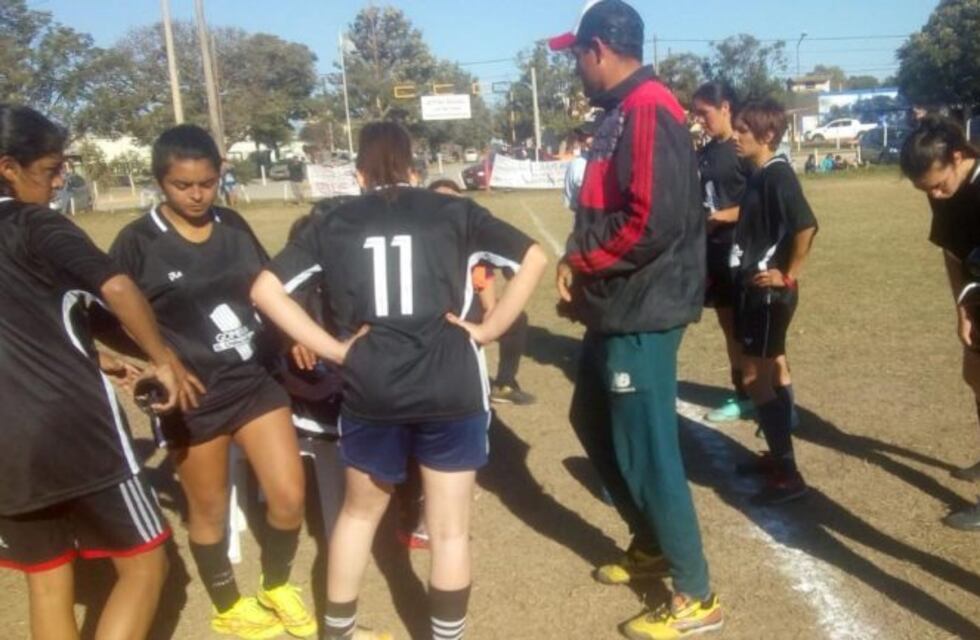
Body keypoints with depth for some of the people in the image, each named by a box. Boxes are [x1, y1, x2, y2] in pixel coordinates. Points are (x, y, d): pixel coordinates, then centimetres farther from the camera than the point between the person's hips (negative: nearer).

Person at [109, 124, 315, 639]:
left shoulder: (233, 226, 3)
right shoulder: (137, 242, -9)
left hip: (254, 379, 4)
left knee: (289, 497, 0)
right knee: (209, 510, 13)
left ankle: (276, 586, 31)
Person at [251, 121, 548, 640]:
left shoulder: (335, 224, 9)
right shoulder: (453, 212, 6)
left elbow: (265, 289, 3)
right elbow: (534, 258, 0)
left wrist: (334, 348, 2)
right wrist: (487, 329, 0)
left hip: (370, 389, 2)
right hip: (451, 388, -2)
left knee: (360, 512, 25)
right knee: (449, 530, 13)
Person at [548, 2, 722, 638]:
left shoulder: (649, 110, -17)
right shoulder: (620, 113, 14)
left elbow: (654, 221, -26)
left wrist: (579, 263, -14)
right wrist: (580, 265, 3)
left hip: (641, 315, -10)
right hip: (615, 310, 10)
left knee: (645, 450, -1)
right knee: (595, 424, 21)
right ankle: (651, 546, 39)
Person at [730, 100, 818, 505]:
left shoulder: (777, 174, -17)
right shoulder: (759, 174, 10)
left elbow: (806, 226, -27)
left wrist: (788, 275, -20)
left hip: (769, 290, -10)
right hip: (756, 287, 10)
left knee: (754, 378, -6)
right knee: (773, 369, 16)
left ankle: (789, 474, 2)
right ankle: (778, 455, 30)